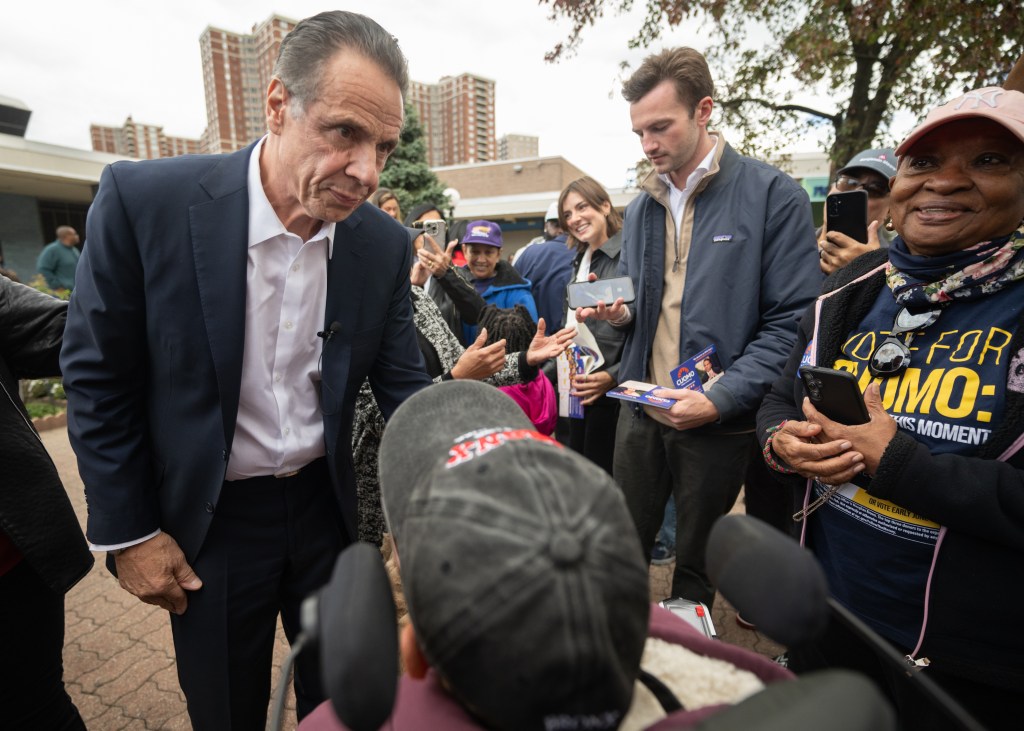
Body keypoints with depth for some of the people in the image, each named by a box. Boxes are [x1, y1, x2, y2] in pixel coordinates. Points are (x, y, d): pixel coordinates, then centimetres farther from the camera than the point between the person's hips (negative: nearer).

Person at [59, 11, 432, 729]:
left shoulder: (386, 244, -11)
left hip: (326, 503, 2)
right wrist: (128, 531, -4)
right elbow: (98, 376, -8)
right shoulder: (143, 199, -18)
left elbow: (403, 387, -6)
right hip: (208, 518, -1)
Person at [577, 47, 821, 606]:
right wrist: (617, 312, -5)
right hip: (641, 409, 5)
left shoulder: (773, 196, -8)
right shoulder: (641, 208, 9)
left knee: (696, 561, 16)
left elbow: (793, 320, -13)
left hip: (719, 420, -4)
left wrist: (720, 399, -21)